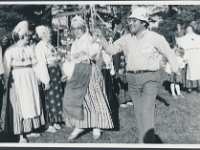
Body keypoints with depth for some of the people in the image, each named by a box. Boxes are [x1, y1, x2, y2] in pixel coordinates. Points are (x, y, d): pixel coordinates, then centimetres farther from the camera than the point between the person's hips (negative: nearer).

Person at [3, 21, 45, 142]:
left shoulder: (29, 48, 9)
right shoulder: (10, 50, -6)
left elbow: (35, 63, 9)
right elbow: (7, 67, -9)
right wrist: (7, 80, -16)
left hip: (31, 80, 5)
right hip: (18, 81, -5)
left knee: (31, 103, 9)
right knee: (19, 105, -1)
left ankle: (29, 130, 22)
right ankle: (21, 134, 4)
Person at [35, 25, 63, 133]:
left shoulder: (49, 45, 13)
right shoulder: (40, 47, -12)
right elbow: (42, 64, -17)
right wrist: (46, 81, -20)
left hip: (56, 72, 8)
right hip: (48, 73, -8)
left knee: (58, 97, 13)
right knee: (49, 99, 0)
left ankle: (55, 121, 27)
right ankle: (48, 124, 14)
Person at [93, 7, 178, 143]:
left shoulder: (155, 38, -5)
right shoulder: (126, 39, 7)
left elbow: (169, 53, 2)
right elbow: (111, 49, 10)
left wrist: (175, 67, -7)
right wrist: (101, 37, -2)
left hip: (149, 78, -5)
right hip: (132, 79, 5)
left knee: (146, 112, -11)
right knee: (139, 112, 12)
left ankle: (146, 142, -2)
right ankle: (146, 139, 29)